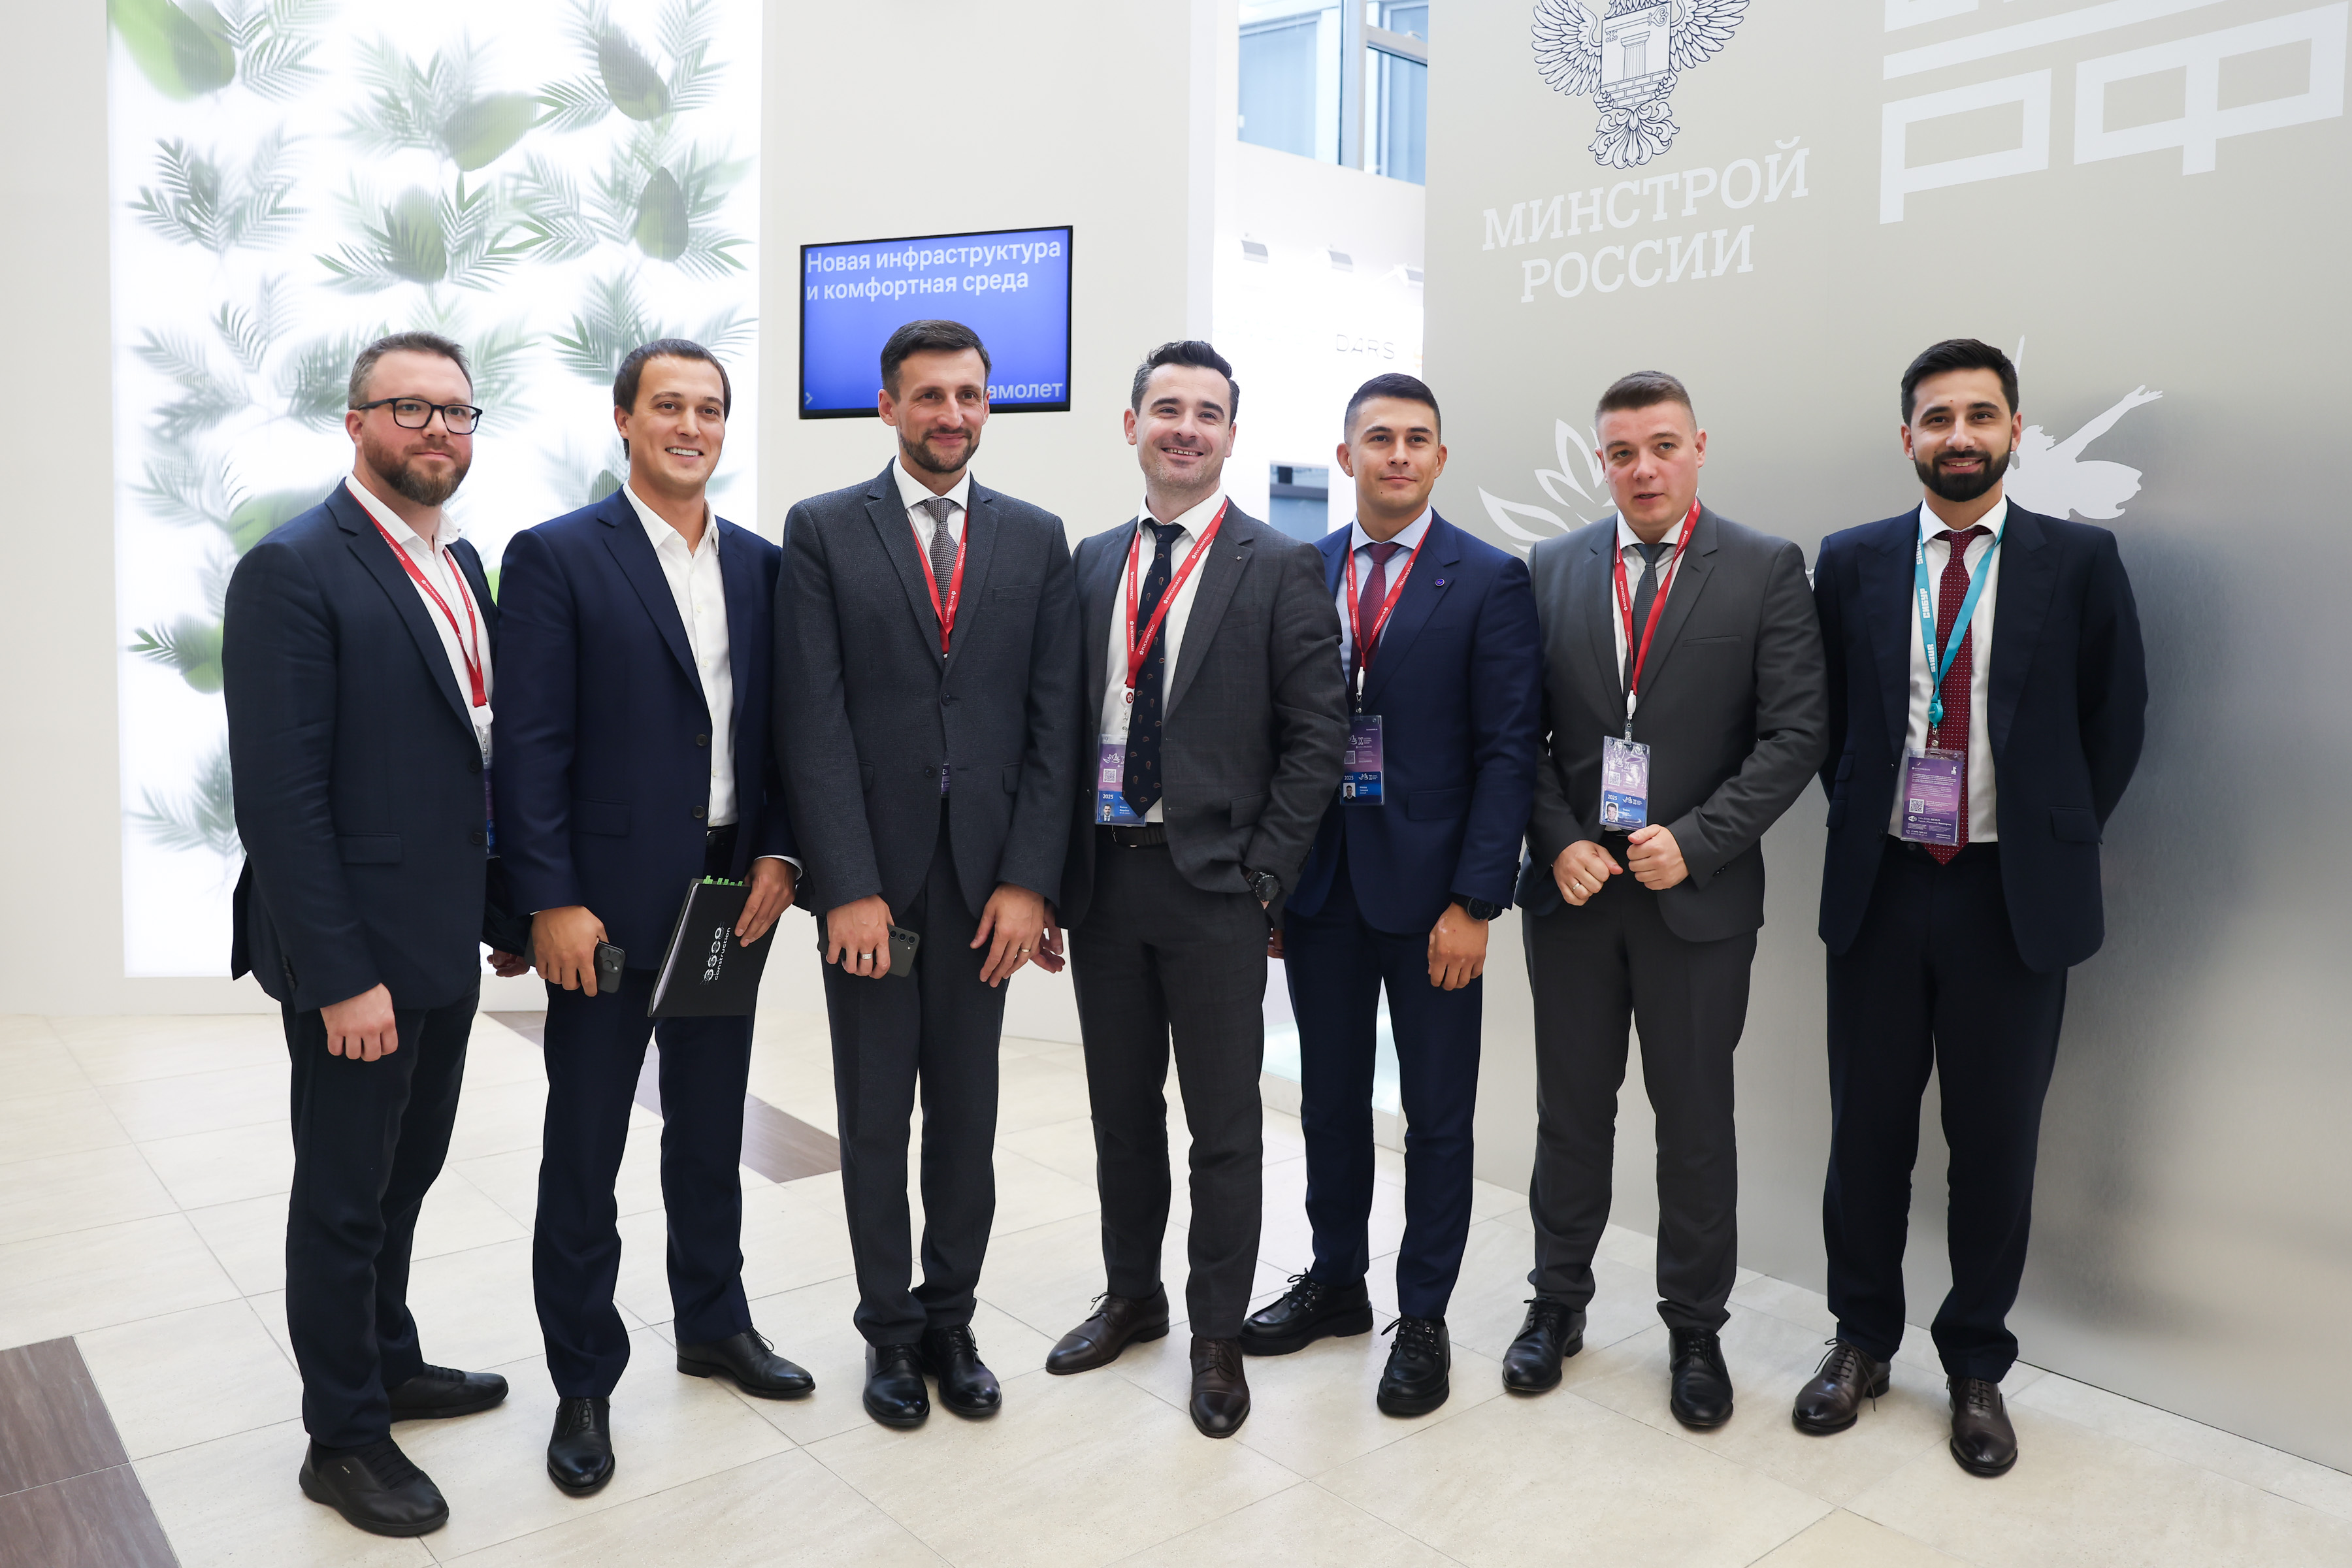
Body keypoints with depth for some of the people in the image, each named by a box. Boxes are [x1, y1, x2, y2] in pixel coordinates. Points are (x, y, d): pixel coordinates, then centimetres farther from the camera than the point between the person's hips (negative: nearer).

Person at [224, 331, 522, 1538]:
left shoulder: (460, 565, 10)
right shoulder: (292, 570, -15)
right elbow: (279, 797, -19)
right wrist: (341, 976, -20)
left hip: (447, 944, 7)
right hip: (355, 959, -7)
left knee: (405, 1177, 22)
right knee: (344, 1201, 9)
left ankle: (389, 1363, 41)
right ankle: (343, 1439, 26)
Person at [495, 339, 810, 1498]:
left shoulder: (760, 564, 8)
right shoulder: (556, 557, -6)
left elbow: (780, 724, 10)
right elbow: (531, 746, -10)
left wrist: (777, 852, -1)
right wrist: (552, 902, -14)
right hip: (607, 910, -4)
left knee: (711, 1133, 18)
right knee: (584, 1155, 8)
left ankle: (714, 1324, 37)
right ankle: (583, 1382, 24)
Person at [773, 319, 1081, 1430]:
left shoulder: (1036, 538, 7)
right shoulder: (823, 532, 0)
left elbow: (1054, 720, 2)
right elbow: (814, 722, -6)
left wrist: (1029, 880, -6)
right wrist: (848, 888, -12)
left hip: (986, 879, 2)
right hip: (868, 876, -1)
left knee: (967, 1115, 11)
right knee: (875, 1119, 10)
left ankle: (950, 1319, 28)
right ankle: (889, 1329, 27)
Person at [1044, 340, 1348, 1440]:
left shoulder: (1281, 568, -3)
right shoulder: (1092, 563, 10)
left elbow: (1316, 738, -6)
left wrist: (1263, 878, -11)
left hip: (1212, 882, -4)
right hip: (1102, 873, 4)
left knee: (1223, 1123, 6)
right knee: (1120, 1110, 16)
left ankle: (1218, 1336, 23)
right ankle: (1131, 1296, 36)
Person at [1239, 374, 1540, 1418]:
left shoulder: (1489, 581, -5)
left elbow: (1507, 751, -8)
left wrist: (1474, 902, -14)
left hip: (1428, 890, -3)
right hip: (1318, 884, 4)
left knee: (1437, 1115, 9)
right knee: (1329, 1098, 16)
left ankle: (1424, 1317, 25)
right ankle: (1335, 1281, 35)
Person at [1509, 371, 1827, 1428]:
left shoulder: (1766, 569, -2)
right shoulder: (1552, 569, 5)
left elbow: (1796, 732, -7)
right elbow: (1522, 732, 5)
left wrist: (1696, 841, -16)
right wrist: (1560, 843, -8)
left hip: (1697, 893, -2)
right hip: (1572, 885, 2)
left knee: (1695, 1121, 9)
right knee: (1571, 1109, 13)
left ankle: (1695, 1329, 27)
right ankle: (1558, 1301, 31)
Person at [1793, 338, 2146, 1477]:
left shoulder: (2080, 560, 0)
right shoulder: (1852, 562, 4)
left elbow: (2115, 720, 5)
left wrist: (2056, 839, 3)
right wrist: (1861, 815, 4)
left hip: (2016, 894, -1)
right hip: (1881, 883, 1)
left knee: (1996, 1138, 8)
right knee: (1868, 1127, 10)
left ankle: (1977, 1365, 27)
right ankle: (1861, 1341, 28)